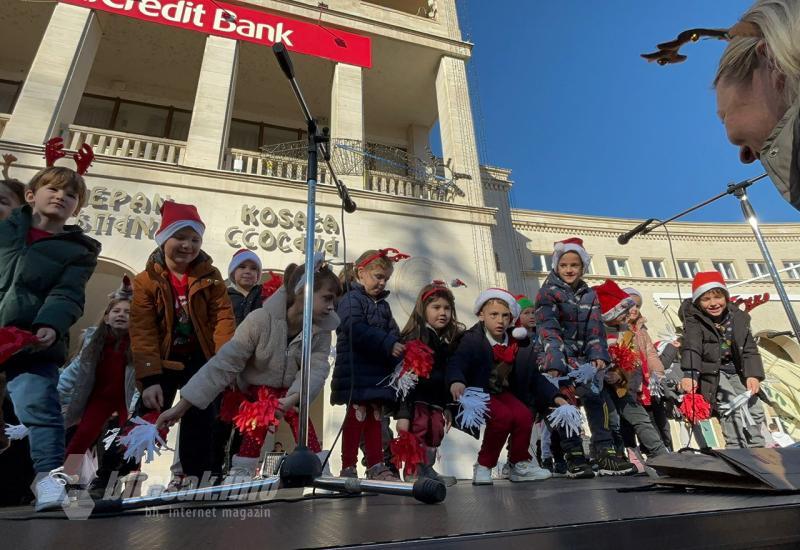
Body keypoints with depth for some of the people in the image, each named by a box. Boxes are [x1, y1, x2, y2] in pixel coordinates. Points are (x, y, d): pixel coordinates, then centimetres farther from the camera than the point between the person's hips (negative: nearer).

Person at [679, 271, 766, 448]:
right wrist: (689, 374, -45)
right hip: (710, 372, -5)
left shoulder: (739, 317, 0)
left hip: (736, 372, 6)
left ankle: (756, 449, 23)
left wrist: (753, 374, -16)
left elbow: (750, 349, -1)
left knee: (755, 409, 6)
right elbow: (691, 348, -29)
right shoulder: (693, 320, -15)